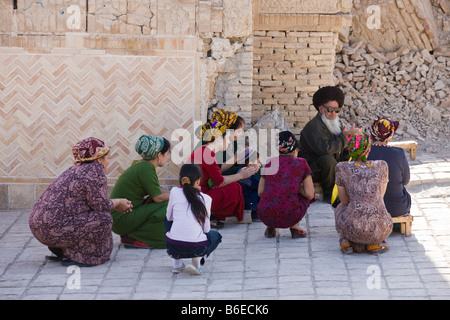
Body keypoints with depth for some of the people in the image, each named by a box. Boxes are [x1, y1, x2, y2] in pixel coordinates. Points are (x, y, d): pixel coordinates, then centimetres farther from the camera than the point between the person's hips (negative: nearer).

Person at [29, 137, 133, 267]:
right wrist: (117, 203, 9)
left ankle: (62, 252, 18)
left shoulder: (75, 170, 18)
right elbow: (100, 205, -10)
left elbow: (91, 201, 27)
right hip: (53, 229, -10)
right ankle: (75, 257, -3)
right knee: (103, 219, -8)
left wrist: (116, 203, 28)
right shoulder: (95, 170, -10)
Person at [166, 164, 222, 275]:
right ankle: (197, 259, 4)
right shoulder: (206, 198, 6)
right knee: (215, 235, 32)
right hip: (196, 248, -1)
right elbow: (206, 229, 9)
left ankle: (176, 262, 23)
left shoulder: (175, 192, 7)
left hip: (173, 245, 1)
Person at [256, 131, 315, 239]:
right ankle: (295, 227, 12)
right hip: (289, 216, -3)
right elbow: (310, 195, 3)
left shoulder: (270, 163, 13)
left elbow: (260, 192, 16)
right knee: (306, 195, 27)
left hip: (265, 216, 3)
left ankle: (270, 227, 18)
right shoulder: (301, 163, 7)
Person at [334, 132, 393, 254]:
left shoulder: (342, 168, 0)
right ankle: (373, 244, 14)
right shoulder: (381, 166, 5)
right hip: (381, 229, 1)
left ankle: (346, 242, 14)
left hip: (353, 229, -1)